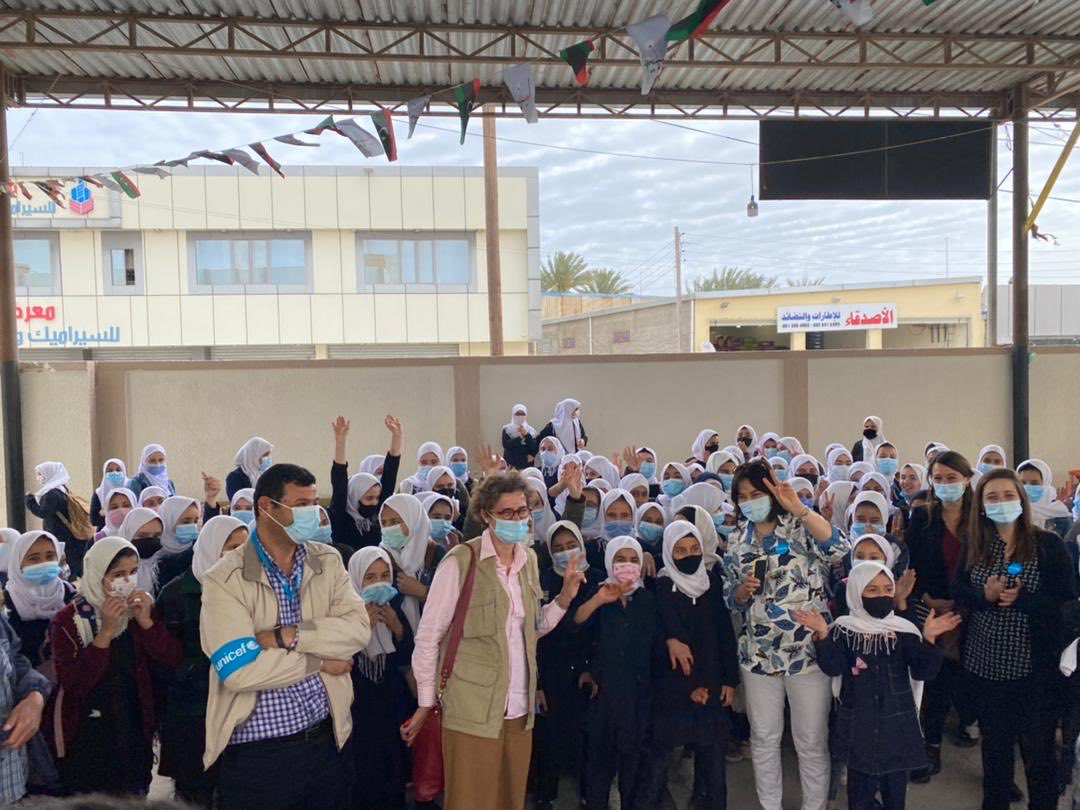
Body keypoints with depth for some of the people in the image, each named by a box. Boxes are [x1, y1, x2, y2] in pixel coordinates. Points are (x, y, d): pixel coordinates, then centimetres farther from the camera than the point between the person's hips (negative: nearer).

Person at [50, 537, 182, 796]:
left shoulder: (141, 609, 1)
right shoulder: (67, 620, -10)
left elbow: (172, 661, -5)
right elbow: (72, 684, -20)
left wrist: (145, 621, -17)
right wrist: (106, 632, -26)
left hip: (135, 734, 4)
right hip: (87, 741, -4)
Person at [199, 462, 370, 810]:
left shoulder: (328, 562, 3)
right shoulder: (224, 580, -10)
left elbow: (358, 629, -10)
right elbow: (239, 670, -20)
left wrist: (286, 636, -20)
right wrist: (320, 661, -11)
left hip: (326, 739, 4)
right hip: (257, 753, -3)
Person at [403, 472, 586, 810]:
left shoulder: (529, 559, 6)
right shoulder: (461, 561, -13)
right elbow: (428, 636, -9)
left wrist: (565, 597, -2)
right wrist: (425, 704, -7)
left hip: (519, 707, 6)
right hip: (473, 708, -6)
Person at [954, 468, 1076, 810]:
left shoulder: (1049, 544, -7)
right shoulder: (974, 546, 3)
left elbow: (1066, 599, -10)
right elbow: (959, 592, 2)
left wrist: (1020, 599, -22)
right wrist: (984, 595, -17)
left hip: (1035, 662, -3)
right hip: (986, 661, 4)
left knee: (1038, 749, 6)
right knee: (994, 742, 19)